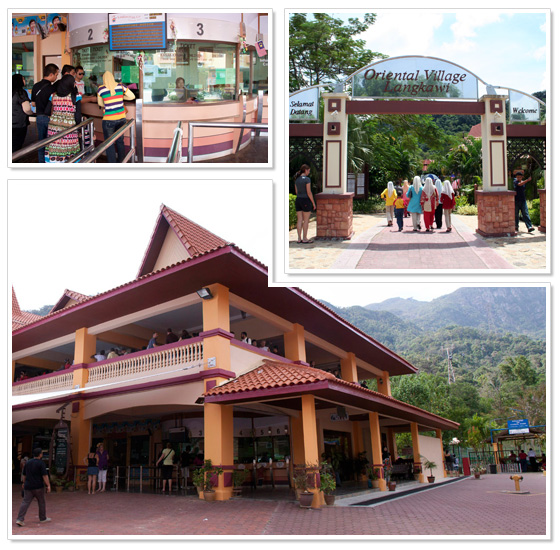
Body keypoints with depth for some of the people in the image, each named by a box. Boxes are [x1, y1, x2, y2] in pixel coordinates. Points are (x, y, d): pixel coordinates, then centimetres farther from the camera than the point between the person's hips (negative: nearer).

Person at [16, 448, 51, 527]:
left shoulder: (28, 462, 9)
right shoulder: (41, 463, -10)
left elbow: (24, 474, 19)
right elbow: (45, 475, -16)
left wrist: (23, 483, 34)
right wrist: (48, 485, -12)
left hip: (28, 487, 5)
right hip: (38, 487, -5)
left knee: (25, 503, 0)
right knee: (41, 502, 11)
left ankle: (20, 519, -12)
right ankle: (43, 519, 22)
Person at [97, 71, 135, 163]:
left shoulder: (101, 89, -6)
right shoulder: (121, 86, -2)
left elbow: (100, 103, 7)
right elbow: (132, 96, 5)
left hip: (109, 120, -3)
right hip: (121, 118, 3)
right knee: (120, 141, 17)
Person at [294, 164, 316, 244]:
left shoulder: (297, 179, 9)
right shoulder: (307, 179, -12)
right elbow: (309, 192, -15)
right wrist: (313, 203, -7)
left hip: (298, 200, 7)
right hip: (306, 200, -7)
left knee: (300, 220, 8)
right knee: (306, 220, 1)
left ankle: (299, 238, 8)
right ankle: (304, 239, 3)